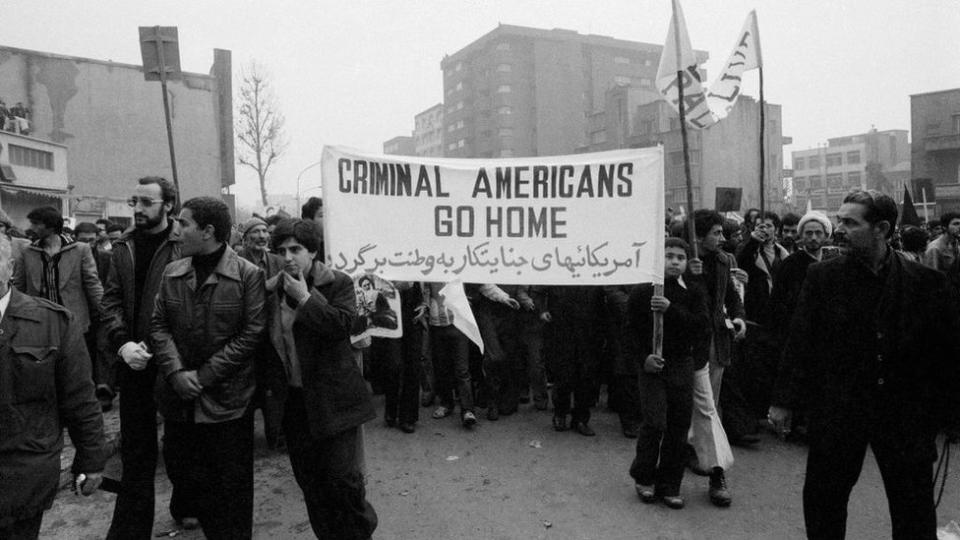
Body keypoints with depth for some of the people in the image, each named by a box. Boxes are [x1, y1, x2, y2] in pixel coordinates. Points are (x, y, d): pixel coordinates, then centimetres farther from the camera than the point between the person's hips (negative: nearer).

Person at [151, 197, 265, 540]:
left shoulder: (248, 275, -10)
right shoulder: (171, 273, 6)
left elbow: (251, 334, -13)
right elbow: (159, 326, 5)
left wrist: (204, 376, -15)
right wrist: (176, 372, -11)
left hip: (227, 399, -5)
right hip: (179, 398, 5)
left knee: (232, 485, 7)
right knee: (181, 471, 16)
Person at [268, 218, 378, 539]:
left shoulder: (338, 283, -7)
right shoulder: (274, 288, 7)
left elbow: (342, 325, -22)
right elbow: (269, 338, 15)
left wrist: (305, 298, -19)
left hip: (333, 397, -5)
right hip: (294, 399, 5)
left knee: (343, 478, -3)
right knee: (309, 480, 13)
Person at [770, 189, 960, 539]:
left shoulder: (927, 283, -4)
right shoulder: (822, 278, -4)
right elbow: (799, 342, -2)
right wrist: (784, 401, -2)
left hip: (906, 415, 0)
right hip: (836, 411, 0)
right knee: (822, 501, 11)